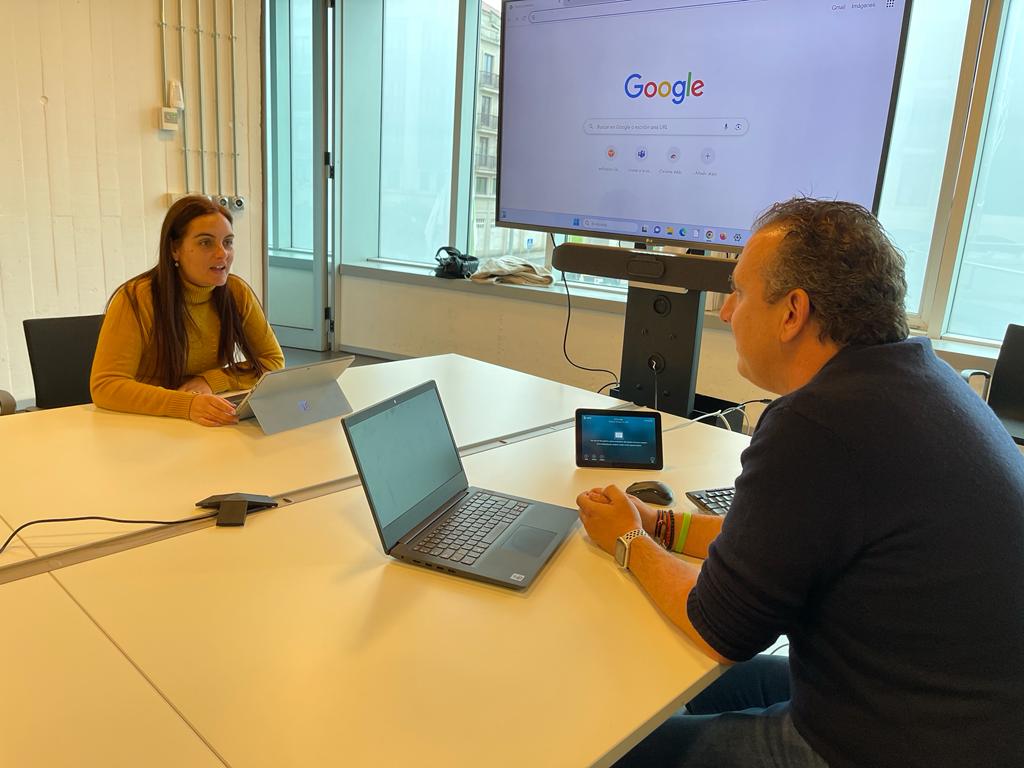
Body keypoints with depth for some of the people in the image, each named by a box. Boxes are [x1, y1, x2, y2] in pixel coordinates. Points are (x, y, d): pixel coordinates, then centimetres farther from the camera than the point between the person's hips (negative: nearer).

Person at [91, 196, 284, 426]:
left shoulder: (238, 292, -4)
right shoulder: (137, 298, -13)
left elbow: (274, 361, 1)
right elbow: (104, 386, -19)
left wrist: (212, 380, -14)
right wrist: (186, 405, -33)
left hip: (215, 427, 3)